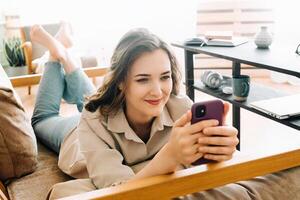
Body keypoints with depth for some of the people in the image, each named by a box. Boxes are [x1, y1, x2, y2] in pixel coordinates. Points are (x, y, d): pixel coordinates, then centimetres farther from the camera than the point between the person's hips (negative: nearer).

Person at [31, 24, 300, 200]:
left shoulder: (180, 108, -42)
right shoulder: (94, 121, -47)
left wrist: (216, 153, -68)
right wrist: (168, 157, -72)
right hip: (77, 136, -2)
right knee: (43, 119, 31)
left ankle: (65, 55, 45)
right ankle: (57, 52, 36)